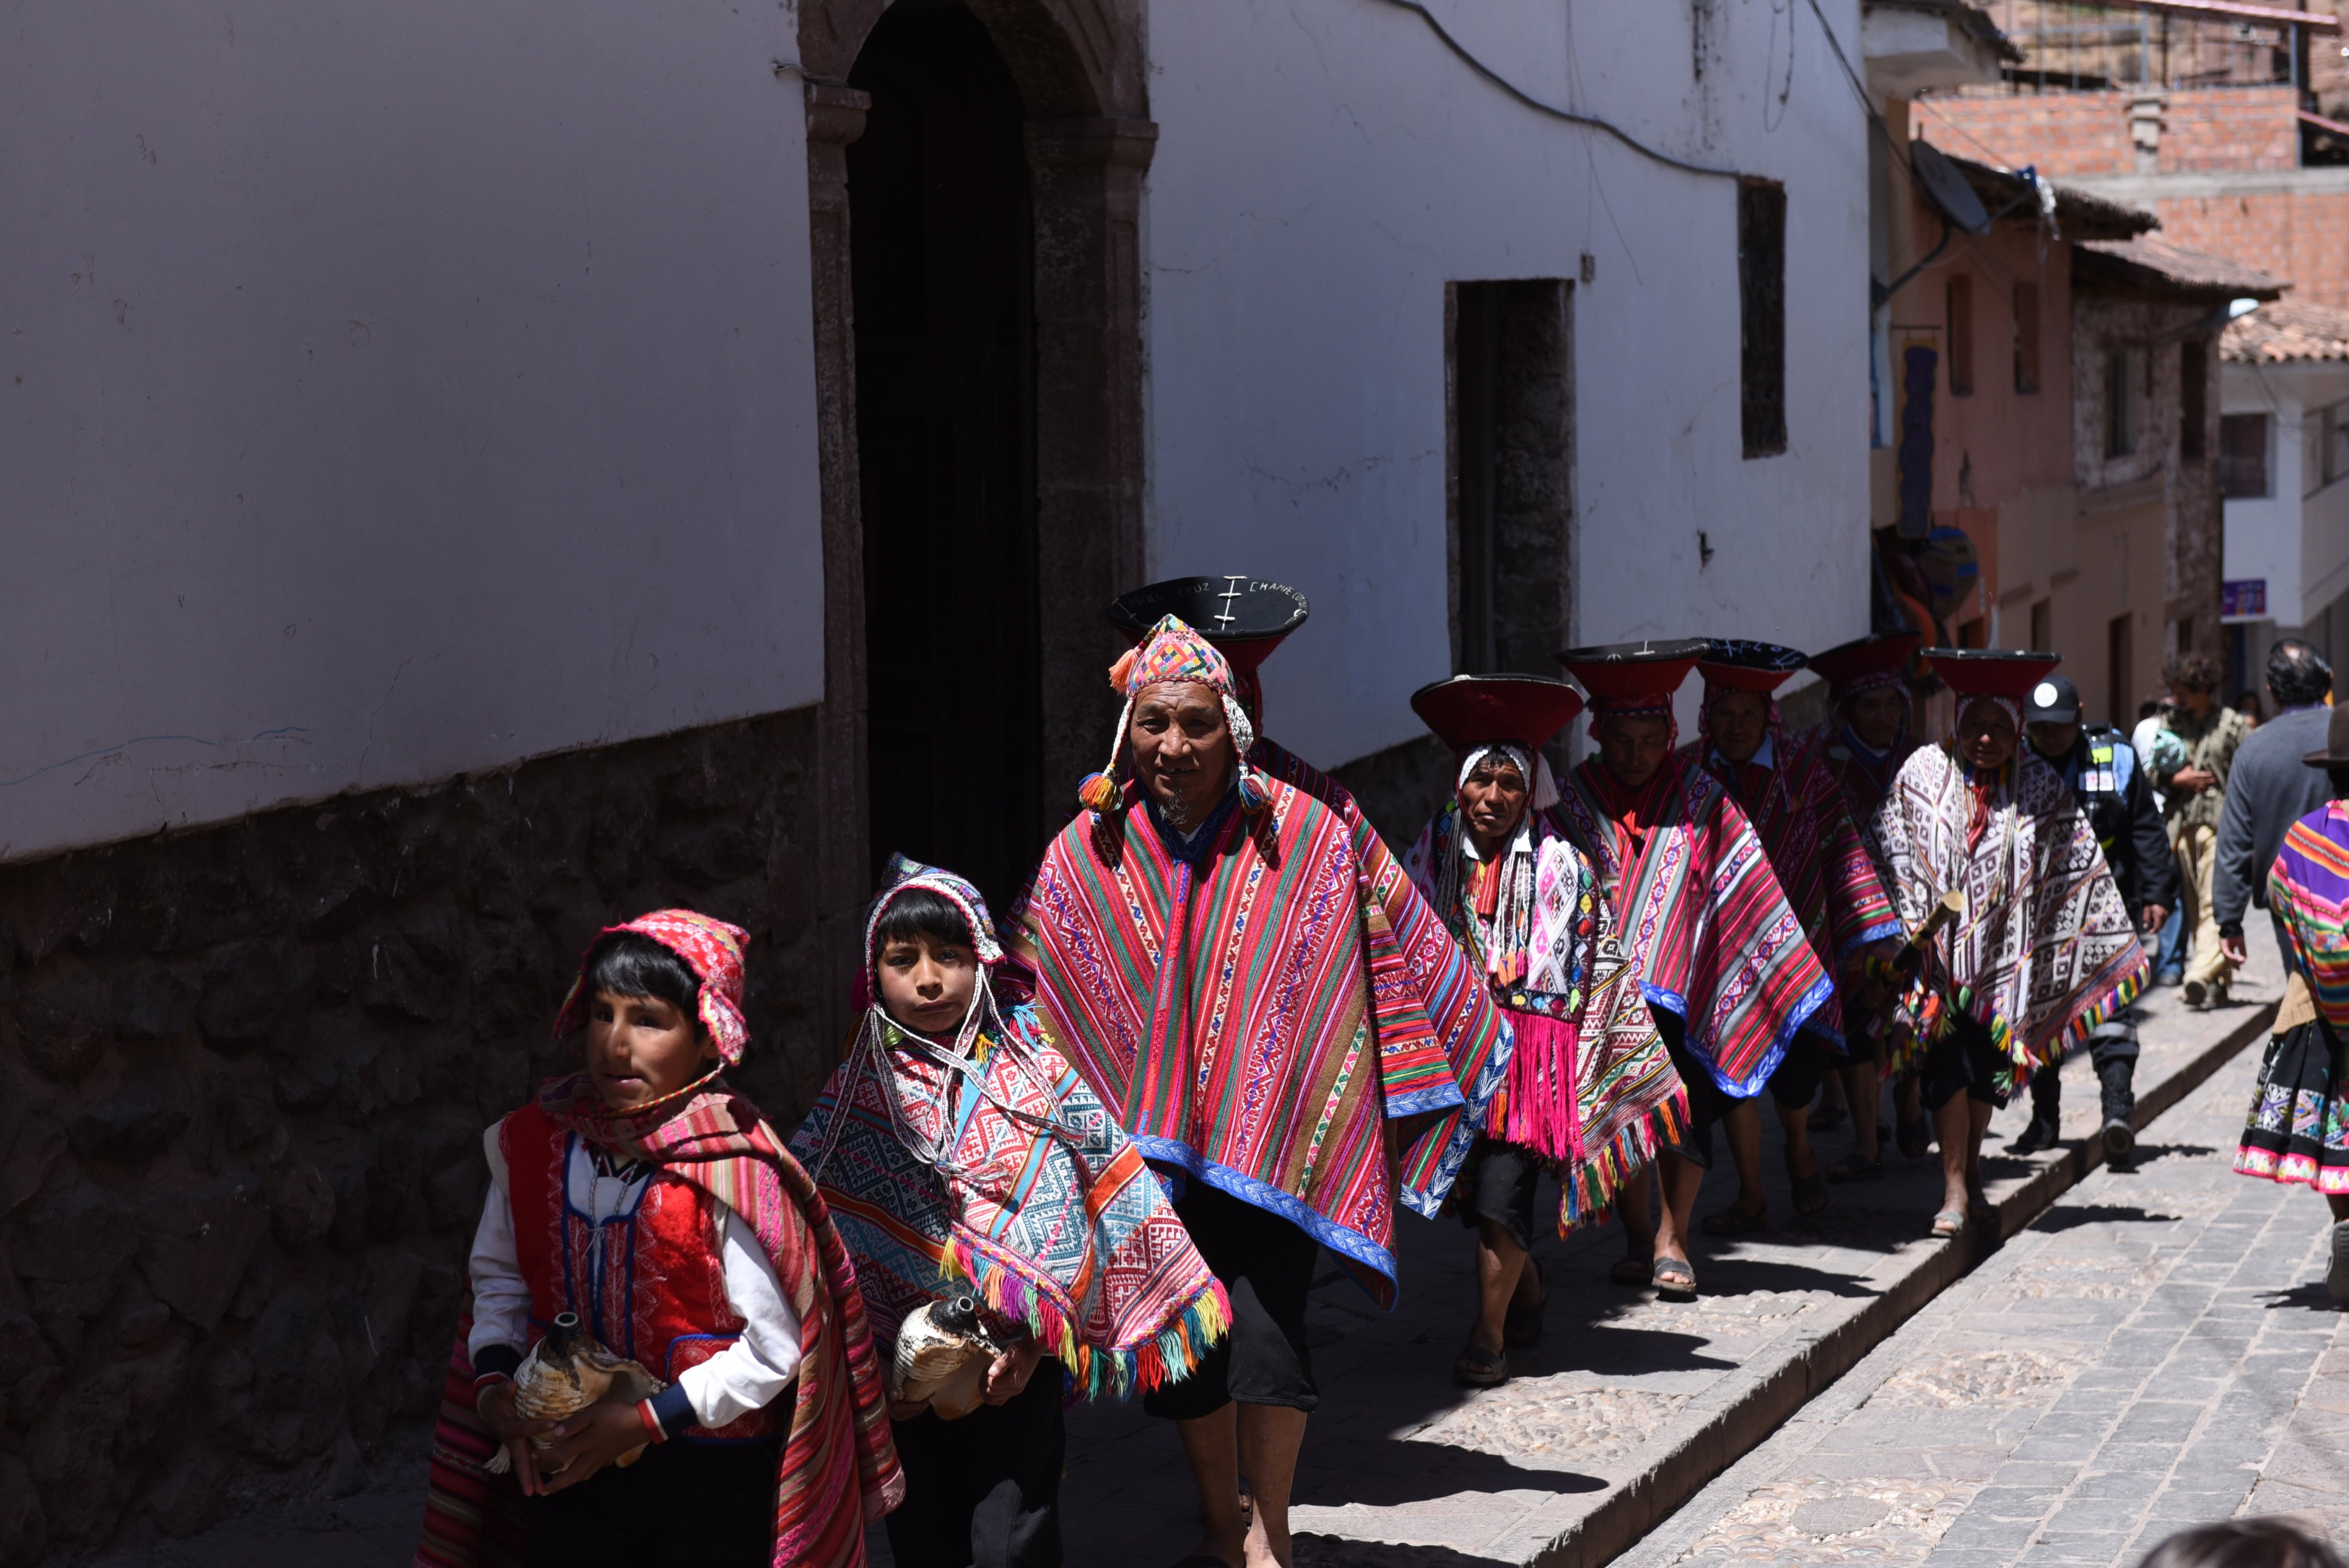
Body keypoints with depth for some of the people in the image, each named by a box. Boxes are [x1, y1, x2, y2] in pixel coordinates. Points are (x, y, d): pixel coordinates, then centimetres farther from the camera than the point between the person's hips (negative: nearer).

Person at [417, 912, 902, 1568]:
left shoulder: (733, 1170, -19)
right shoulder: (533, 1142, -2)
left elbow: (776, 1347, -17)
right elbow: (500, 1279, 12)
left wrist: (646, 1420, -18)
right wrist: (493, 1384, -5)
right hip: (569, 1465, 4)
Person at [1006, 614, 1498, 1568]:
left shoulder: (1304, 836, -5)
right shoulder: (1085, 855, 1)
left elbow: (1384, 956, 3)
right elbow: (1024, 989, 10)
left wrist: (1412, 1087, 5)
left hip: (1273, 1123, -3)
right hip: (1152, 1129, 3)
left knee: (1267, 1327, -10)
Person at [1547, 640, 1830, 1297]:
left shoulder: (1700, 798, 3)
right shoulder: (1574, 798, 4)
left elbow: (1748, 893, 4)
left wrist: (1793, 970, -1)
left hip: (1683, 988, -1)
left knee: (1687, 1110, -5)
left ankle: (1671, 1241, 5)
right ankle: (1638, 1235, 18)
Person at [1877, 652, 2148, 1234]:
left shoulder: (2039, 787, 1)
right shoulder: (1923, 772, -2)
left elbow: (2079, 865, 5)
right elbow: (1895, 858, 1)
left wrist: (2119, 942, 4)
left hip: (2002, 952, 2)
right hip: (1936, 949, -2)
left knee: (1988, 1063, 9)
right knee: (1946, 1062, -8)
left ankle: (1969, 1163, 28)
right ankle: (1955, 1187, -4)